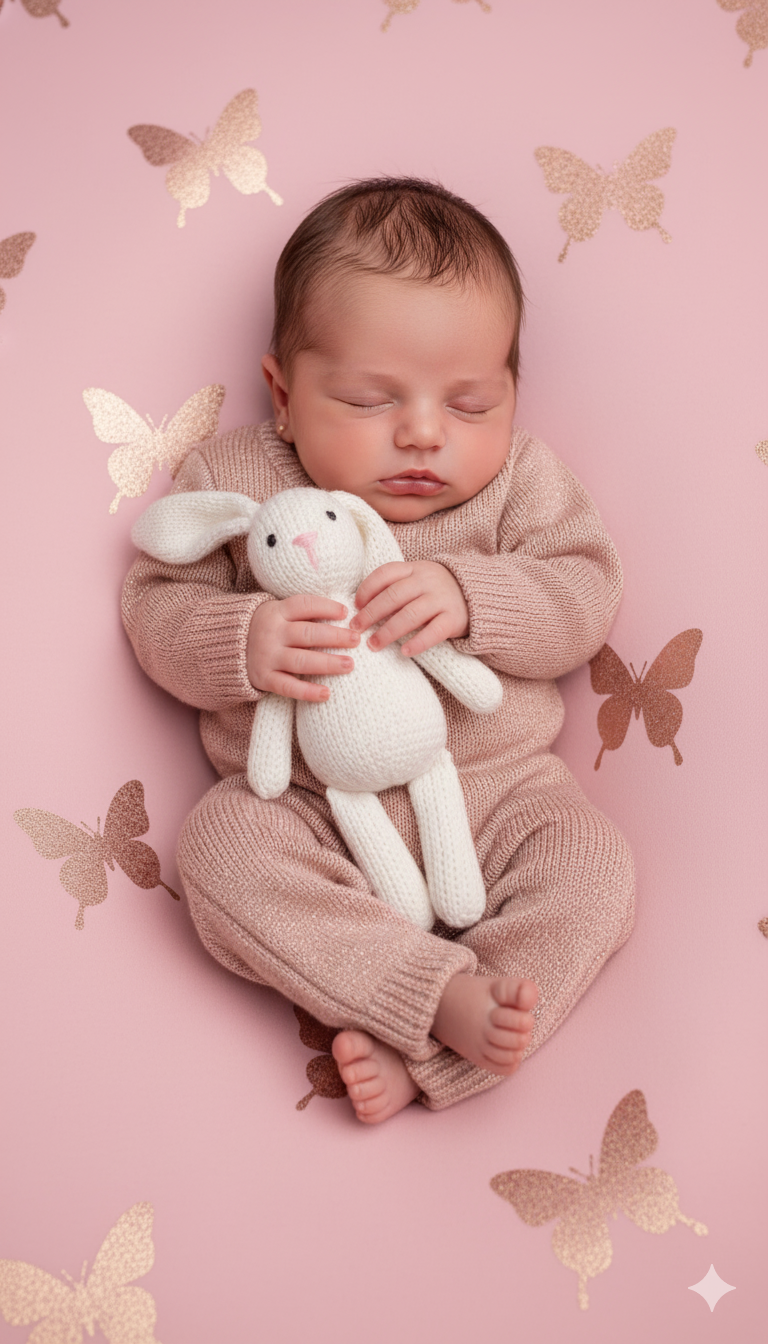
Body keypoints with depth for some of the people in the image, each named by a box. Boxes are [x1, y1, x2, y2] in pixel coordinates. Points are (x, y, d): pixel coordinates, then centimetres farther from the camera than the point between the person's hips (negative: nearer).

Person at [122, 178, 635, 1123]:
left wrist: (469, 595, -24)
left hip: (492, 786, 1)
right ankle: (444, 996, -33)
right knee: (223, 851, -28)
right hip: (302, 802, 0)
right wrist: (244, 644, -23)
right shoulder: (236, 481, 0)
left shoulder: (518, 481, 2)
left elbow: (584, 595, -5)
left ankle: (421, 1057, -24)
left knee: (592, 870, -22)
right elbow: (157, 605, -1)